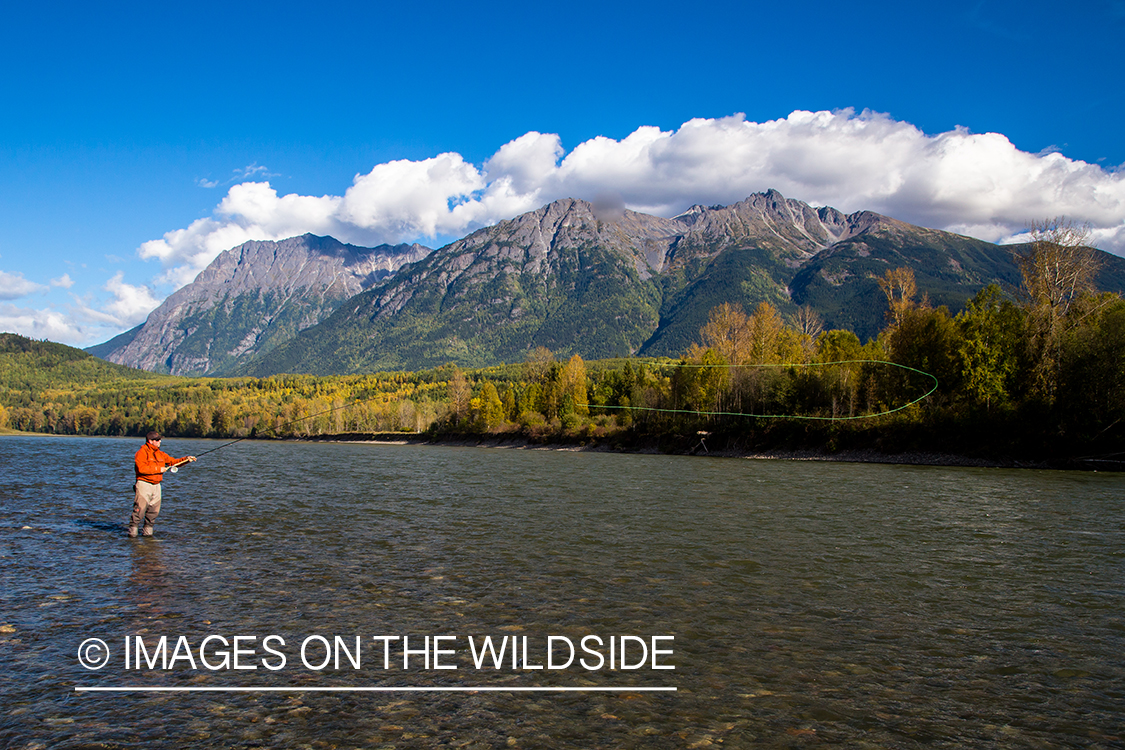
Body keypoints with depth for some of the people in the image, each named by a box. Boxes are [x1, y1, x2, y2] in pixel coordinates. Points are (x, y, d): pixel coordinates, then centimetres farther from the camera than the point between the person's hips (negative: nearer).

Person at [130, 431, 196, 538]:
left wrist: (186, 459, 2)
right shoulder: (142, 452, -7)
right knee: (140, 508, -10)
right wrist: (158, 469, -15)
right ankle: (132, 529, 1)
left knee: (154, 510, 6)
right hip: (143, 484, -7)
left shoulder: (160, 454, 16)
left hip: (156, 485, 7)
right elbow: (141, 468, -20)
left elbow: (173, 461, 17)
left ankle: (148, 531, 17)